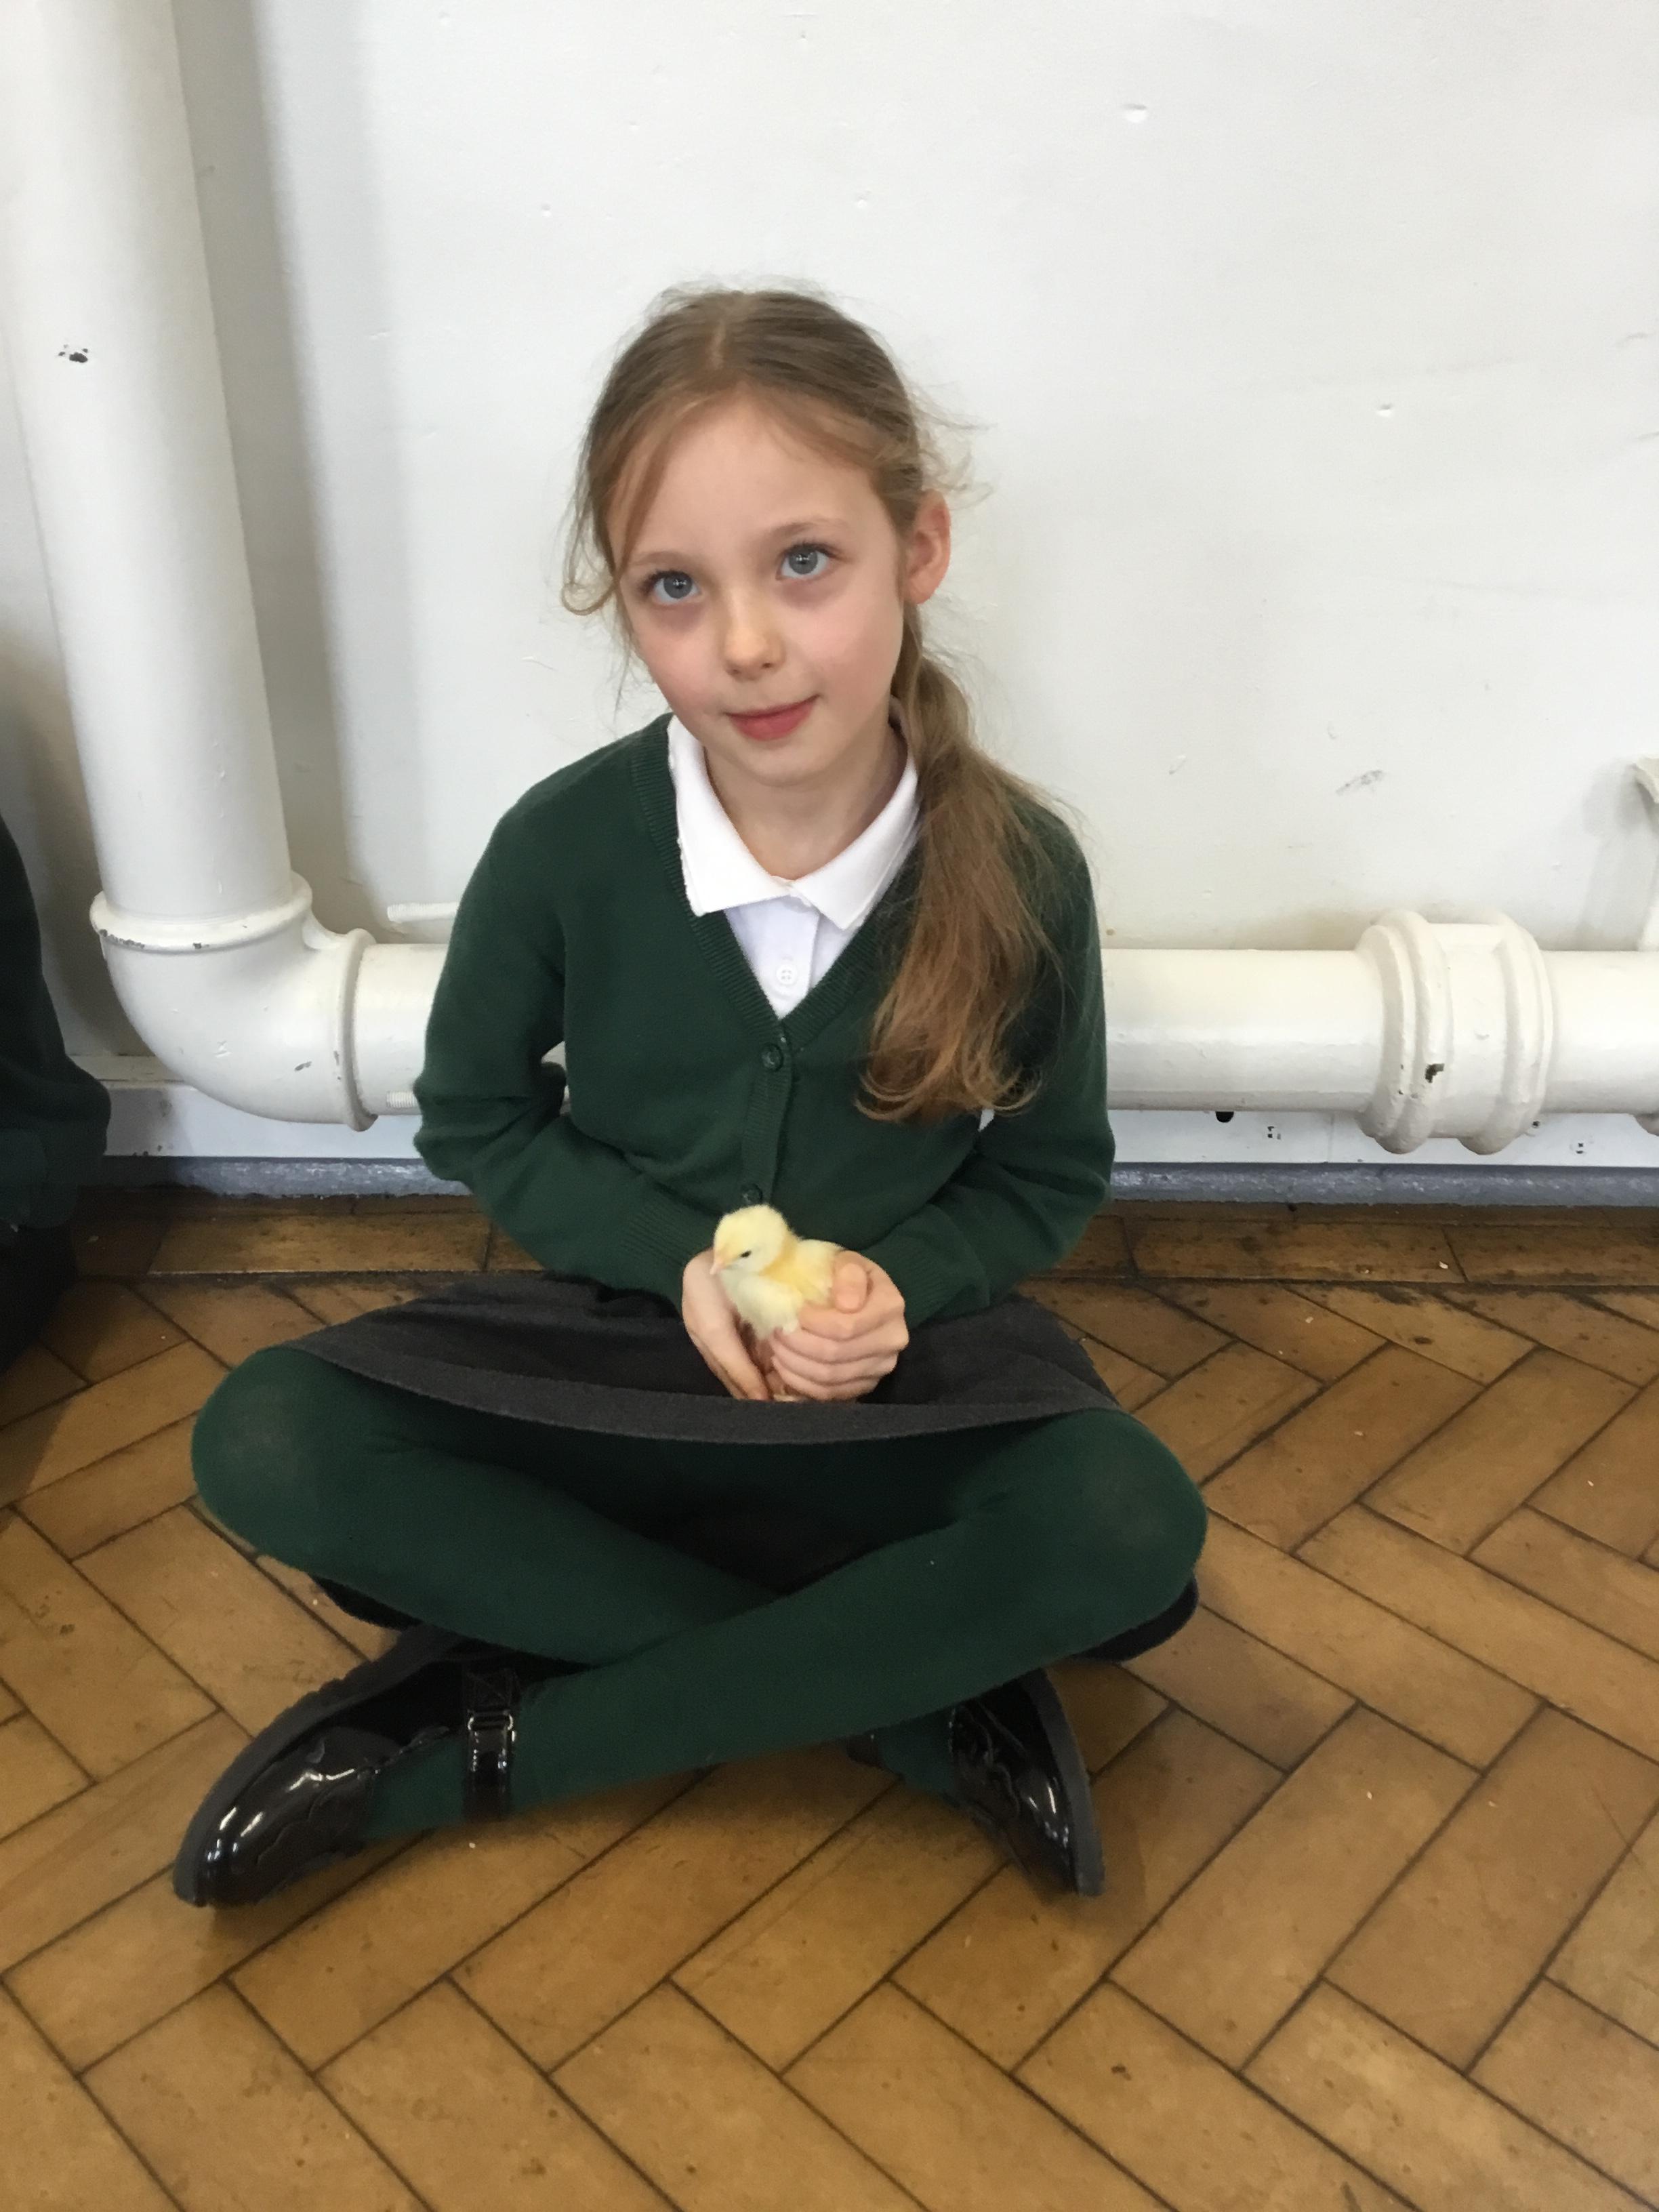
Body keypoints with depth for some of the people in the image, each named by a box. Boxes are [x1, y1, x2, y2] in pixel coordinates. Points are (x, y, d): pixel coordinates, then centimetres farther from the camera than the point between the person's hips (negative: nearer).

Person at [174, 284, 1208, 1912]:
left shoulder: (1018, 866, -14)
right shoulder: (564, 844, -15)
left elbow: (1052, 1177, 0)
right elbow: (474, 1122, -1)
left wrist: (892, 1281, -20)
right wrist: (683, 1261, -16)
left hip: (901, 1367, 0)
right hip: (611, 1336, 1)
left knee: (1127, 1528, -31)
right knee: (264, 1445, -24)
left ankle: (482, 1747, -20)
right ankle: (904, 1691, -19)